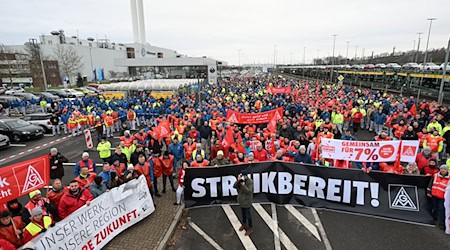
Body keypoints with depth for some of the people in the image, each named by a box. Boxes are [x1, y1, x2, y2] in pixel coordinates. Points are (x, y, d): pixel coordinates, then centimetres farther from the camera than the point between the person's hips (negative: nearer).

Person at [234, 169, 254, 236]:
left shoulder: (250, 181, -23)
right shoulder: (240, 179, -7)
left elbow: (249, 191, -28)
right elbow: (234, 186, -14)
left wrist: (243, 185, -38)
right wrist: (238, 181, -30)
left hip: (247, 201, -6)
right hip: (241, 200, 6)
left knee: (248, 215, 7)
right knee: (243, 213, 25)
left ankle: (250, 228, 25)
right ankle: (244, 224, 47)